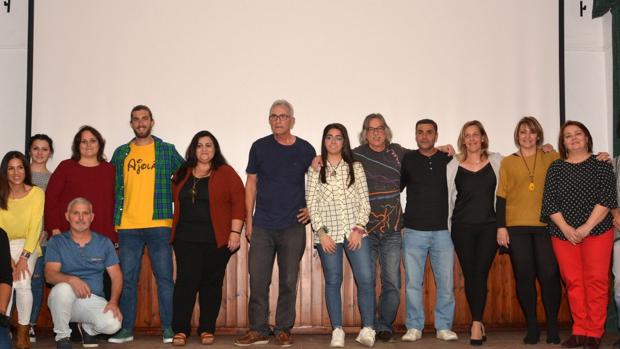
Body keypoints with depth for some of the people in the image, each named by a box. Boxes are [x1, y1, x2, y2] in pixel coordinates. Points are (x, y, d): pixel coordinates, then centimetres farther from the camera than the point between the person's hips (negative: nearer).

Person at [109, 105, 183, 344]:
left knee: (164, 277, 0)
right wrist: (113, 220, 8)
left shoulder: (167, 151, 6)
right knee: (127, 279, 6)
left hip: (159, 224, -2)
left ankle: (169, 328, 9)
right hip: (128, 225, 2)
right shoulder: (121, 153, 11)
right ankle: (126, 329, 14)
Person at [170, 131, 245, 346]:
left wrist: (235, 232, -11)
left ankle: (207, 329, 14)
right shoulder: (182, 174, 13)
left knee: (211, 283, 4)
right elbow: (174, 200, 16)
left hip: (217, 239, -2)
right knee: (186, 281, -4)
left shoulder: (226, 173, 1)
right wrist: (173, 232, 8)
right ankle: (180, 330, 2)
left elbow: (238, 202, -5)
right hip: (186, 238, 2)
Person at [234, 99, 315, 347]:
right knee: (257, 280, 1)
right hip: (262, 226, 1)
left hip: (293, 226, 0)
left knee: (288, 281, 5)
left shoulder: (305, 149, 1)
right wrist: (249, 219, 4)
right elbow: (251, 183, 7)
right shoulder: (260, 147, 3)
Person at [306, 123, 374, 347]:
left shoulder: (356, 168, 10)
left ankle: (367, 329, 2)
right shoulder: (315, 170, 8)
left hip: (355, 232, 1)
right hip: (328, 234, -1)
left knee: (366, 279, -8)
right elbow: (311, 204, 3)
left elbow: (364, 201, 6)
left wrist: (359, 228, -6)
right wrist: (321, 232, -6)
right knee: (333, 281, 0)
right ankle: (337, 331, 8)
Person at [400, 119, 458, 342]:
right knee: (413, 283, 2)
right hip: (414, 231, -1)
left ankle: (444, 327, 14)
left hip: (442, 231, 1)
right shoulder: (407, 160, 5)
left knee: (446, 282, 3)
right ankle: (414, 327, 12)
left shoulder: (448, 160, 7)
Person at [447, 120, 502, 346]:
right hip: (462, 227, 1)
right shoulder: (454, 165, 5)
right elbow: (448, 198, 7)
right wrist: (446, 229, 6)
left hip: (489, 226, 0)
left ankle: (476, 324, -6)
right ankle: (479, 324, 12)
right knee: (469, 274, 2)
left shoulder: (496, 161, 6)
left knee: (481, 273, -8)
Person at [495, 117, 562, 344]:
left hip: (546, 225, 0)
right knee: (524, 276, 1)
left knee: (549, 275, -5)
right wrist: (501, 226, 2)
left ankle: (552, 325, 10)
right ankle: (532, 327, 11)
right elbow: (501, 196, 7)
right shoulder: (507, 162, 10)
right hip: (516, 227, 0)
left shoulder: (551, 158, 10)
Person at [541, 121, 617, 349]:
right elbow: (549, 201, 3)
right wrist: (566, 228, -8)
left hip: (596, 230, -2)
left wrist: (587, 227, -14)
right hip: (563, 233, 2)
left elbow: (607, 199, -6)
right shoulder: (556, 168, 10)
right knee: (573, 282, 2)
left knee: (596, 280, -5)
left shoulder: (601, 165, 4)